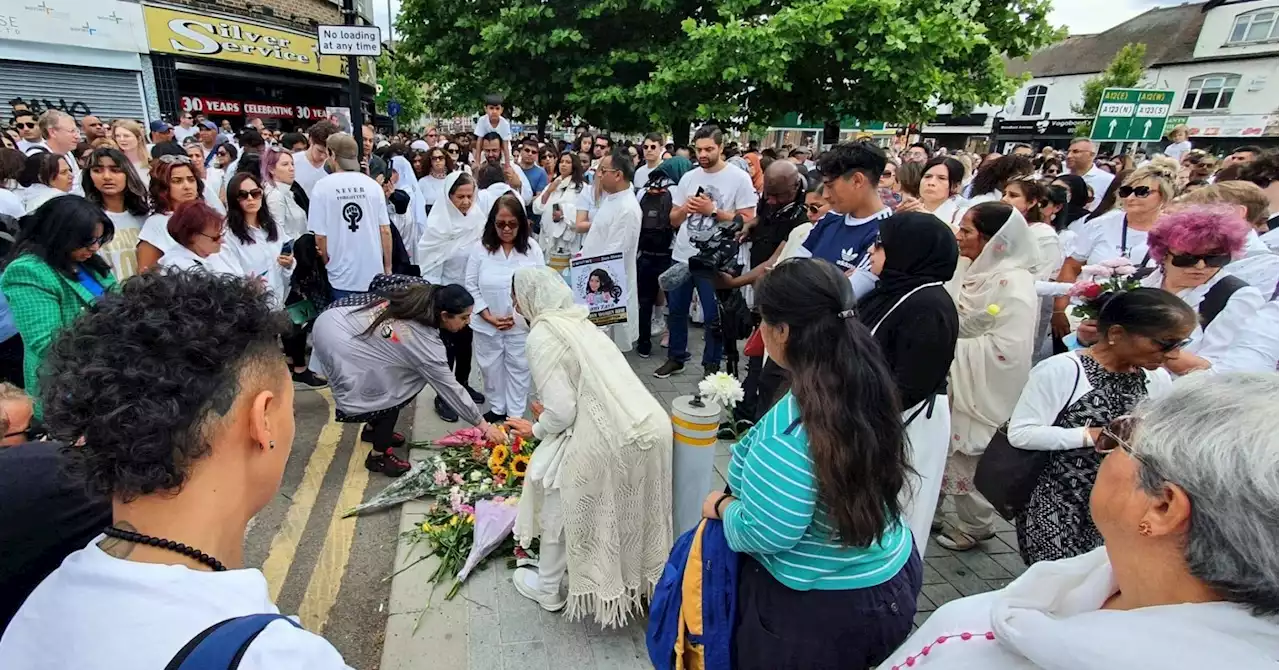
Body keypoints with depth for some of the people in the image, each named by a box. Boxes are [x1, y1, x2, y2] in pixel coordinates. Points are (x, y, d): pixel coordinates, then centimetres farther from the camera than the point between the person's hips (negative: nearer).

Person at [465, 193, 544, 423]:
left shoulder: (532, 248, -7)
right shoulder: (481, 248, -6)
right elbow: (471, 285, -3)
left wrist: (519, 315, -13)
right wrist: (488, 316, -11)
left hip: (521, 324, -1)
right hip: (487, 324, 1)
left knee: (518, 368, 11)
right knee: (491, 367, 15)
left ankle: (516, 413, 27)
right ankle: (497, 408, 35)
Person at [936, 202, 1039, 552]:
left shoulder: (1014, 284, -20)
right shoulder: (967, 269, 4)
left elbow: (1007, 348, -26)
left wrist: (952, 347, -20)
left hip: (980, 391, -7)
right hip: (948, 380, 7)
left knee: (971, 458, 8)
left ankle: (975, 525, 29)